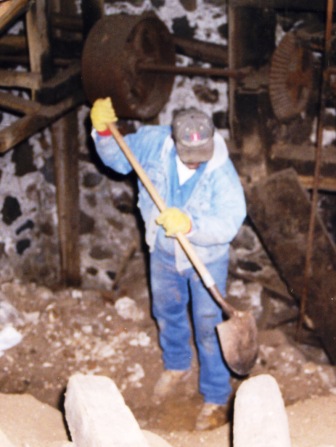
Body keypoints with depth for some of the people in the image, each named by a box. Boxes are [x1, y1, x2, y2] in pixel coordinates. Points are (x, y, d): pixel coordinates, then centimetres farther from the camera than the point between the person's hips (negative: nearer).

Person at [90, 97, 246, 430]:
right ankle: (176, 366, 54)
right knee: (167, 312, 25)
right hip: (163, 253, 5)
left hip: (207, 259, -5)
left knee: (208, 328, 7)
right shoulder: (152, 142, -19)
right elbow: (118, 158, -3)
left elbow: (228, 223, -36)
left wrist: (190, 225, -52)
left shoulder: (221, 173, -32)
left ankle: (216, 397, 28)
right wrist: (103, 132, -21)